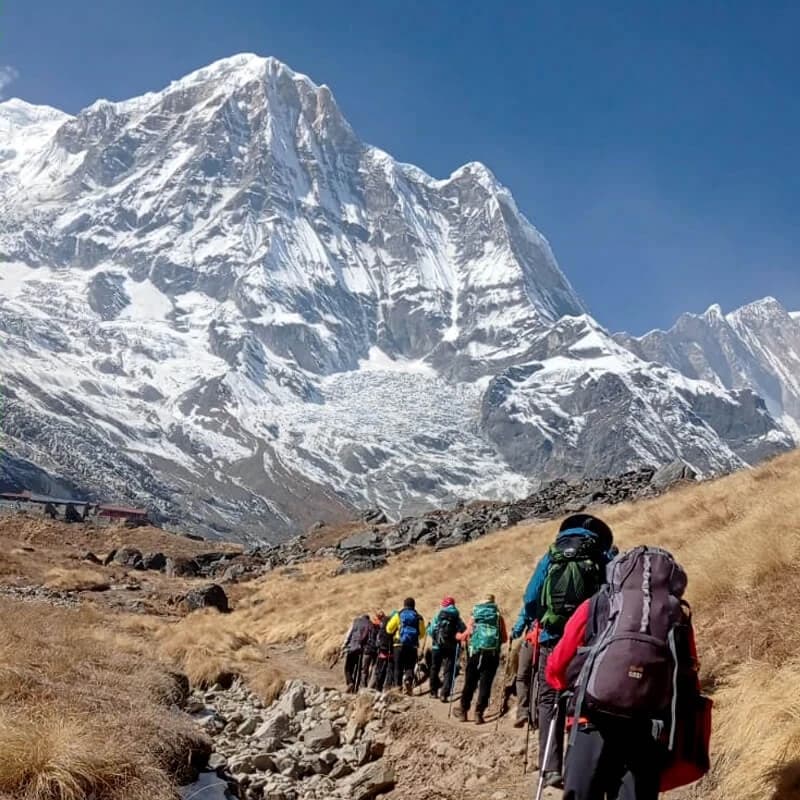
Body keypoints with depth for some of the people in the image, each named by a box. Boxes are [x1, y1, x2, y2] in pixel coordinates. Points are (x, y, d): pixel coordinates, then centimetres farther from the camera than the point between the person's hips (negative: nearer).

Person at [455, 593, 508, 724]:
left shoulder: (475, 614, 7)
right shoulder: (498, 616, 10)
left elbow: (468, 632, -1)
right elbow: (504, 638, 7)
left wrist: (459, 636, 19)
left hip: (475, 651, 0)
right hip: (492, 653, 0)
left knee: (470, 682, 11)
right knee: (486, 683, 2)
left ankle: (463, 710, 21)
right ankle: (479, 712, -3)